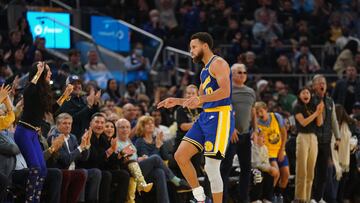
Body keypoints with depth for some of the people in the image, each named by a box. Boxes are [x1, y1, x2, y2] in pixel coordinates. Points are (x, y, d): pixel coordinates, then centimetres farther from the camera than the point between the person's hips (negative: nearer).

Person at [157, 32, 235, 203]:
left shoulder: (218, 63, -8)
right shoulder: (205, 70, 21)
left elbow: (225, 91, -23)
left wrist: (200, 98, -30)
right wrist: (177, 101, 21)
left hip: (220, 116, -10)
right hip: (206, 116, 10)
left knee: (211, 168, -10)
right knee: (180, 155, 3)